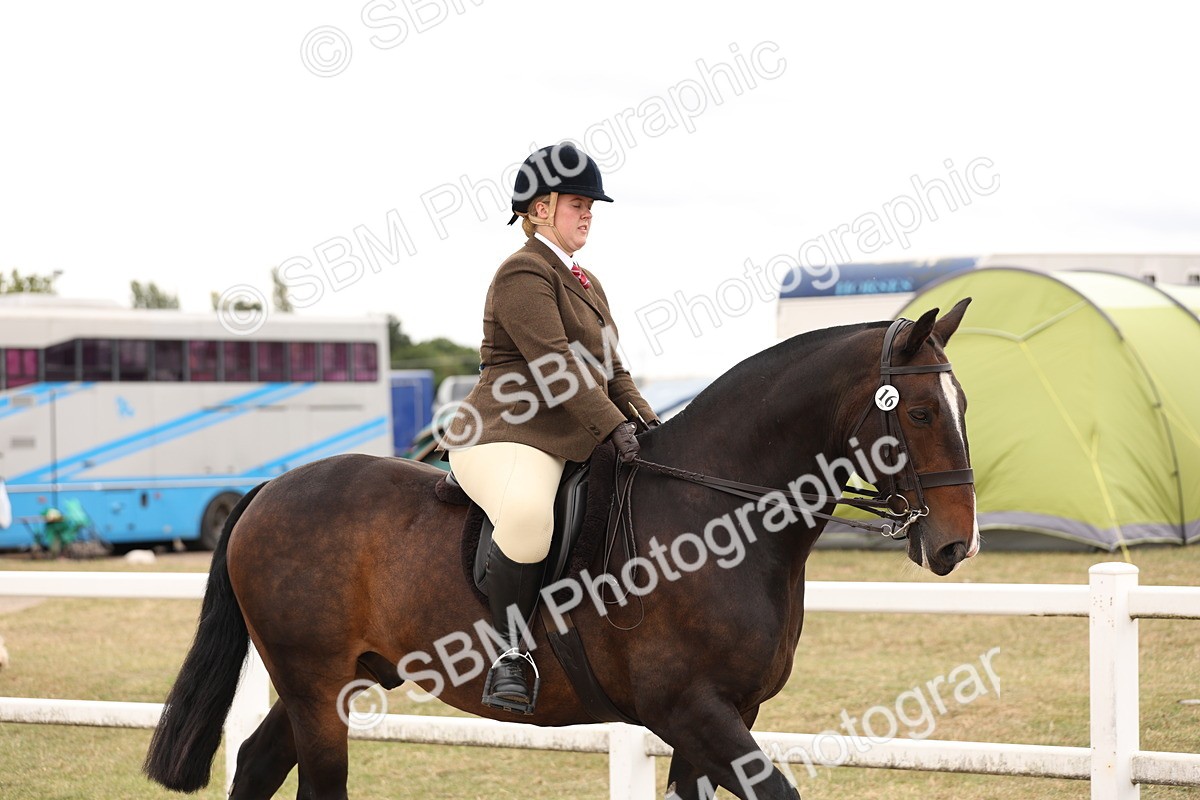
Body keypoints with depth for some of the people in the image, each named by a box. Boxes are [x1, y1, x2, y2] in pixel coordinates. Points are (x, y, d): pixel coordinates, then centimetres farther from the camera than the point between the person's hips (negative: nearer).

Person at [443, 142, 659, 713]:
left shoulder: (584, 281, 24)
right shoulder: (523, 274, -8)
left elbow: (609, 368, 26)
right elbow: (554, 365, -18)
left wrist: (646, 421, 10)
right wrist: (614, 428, -24)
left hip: (572, 443, 11)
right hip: (506, 436, -11)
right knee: (527, 515, -41)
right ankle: (509, 653, -30)